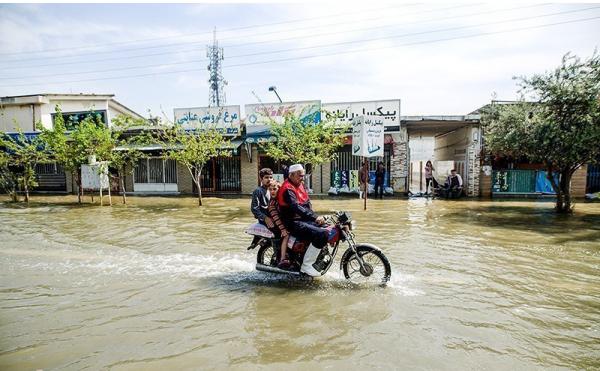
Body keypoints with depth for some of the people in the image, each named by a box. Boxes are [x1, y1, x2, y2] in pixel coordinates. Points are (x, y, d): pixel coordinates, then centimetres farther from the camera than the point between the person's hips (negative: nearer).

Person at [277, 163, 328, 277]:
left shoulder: (300, 185, 14)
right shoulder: (287, 189, -17)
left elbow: (307, 203, 17)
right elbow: (296, 207, -32)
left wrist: (316, 217, 1)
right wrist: (315, 217, -40)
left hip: (303, 219, 10)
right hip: (294, 223, -10)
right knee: (321, 234, -25)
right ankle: (306, 265, -16)